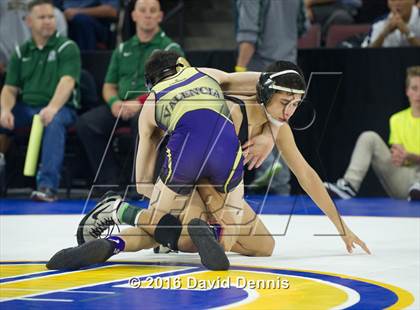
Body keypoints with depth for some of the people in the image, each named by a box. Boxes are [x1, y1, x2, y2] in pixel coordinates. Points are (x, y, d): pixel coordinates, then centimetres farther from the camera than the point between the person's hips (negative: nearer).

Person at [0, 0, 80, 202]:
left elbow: (67, 82, -17)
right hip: (25, 108, 4)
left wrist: (52, 107, -36)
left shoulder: (67, 48, 0)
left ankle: (47, 185, -42)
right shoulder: (21, 52, 14)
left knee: (54, 122, -39)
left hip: (59, 108, -4)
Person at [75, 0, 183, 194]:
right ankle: (109, 184, -19)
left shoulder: (170, 49, 5)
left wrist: (140, 103, -20)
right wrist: (114, 102, -4)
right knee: (86, 123, -21)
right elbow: (109, 86, 21)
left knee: (140, 120, -40)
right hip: (122, 107, 5)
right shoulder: (123, 49, 21)